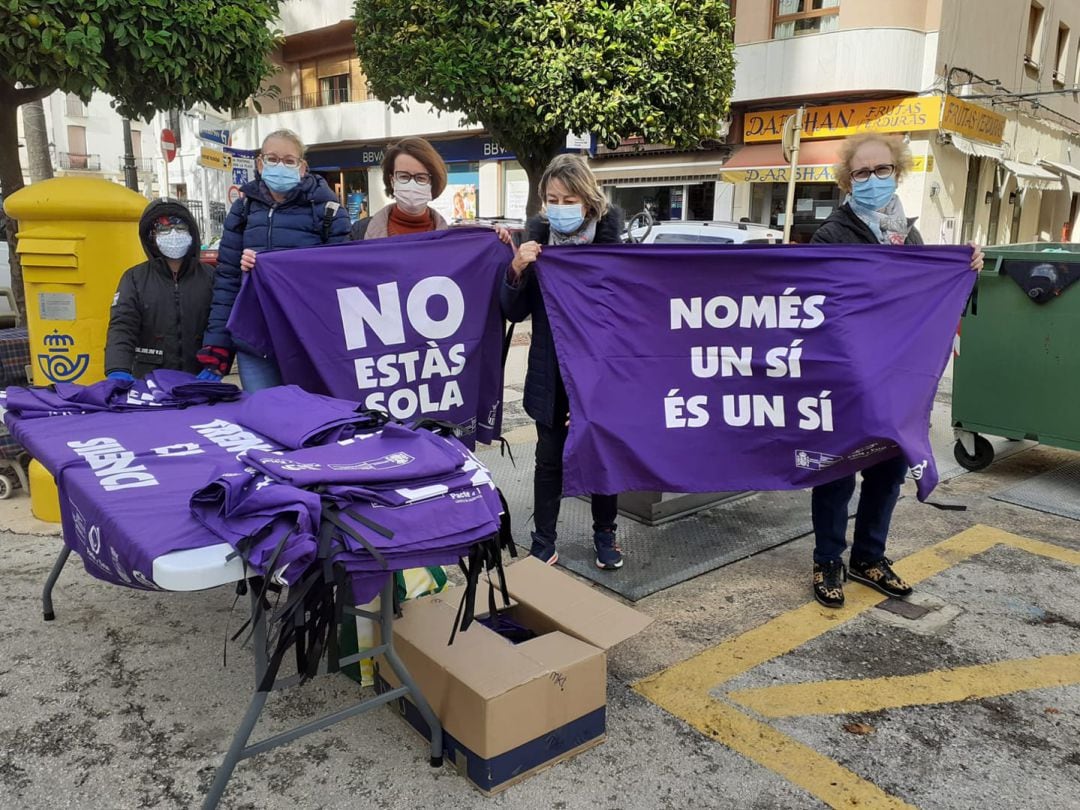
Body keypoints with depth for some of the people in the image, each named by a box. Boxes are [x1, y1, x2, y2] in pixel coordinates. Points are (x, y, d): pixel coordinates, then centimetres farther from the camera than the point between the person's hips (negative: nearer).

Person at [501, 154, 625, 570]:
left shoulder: (610, 237, -8)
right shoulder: (537, 237, -2)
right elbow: (515, 312, -2)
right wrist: (517, 270, -18)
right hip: (551, 373, 1)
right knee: (549, 458, 8)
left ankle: (604, 535, 31)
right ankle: (543, 542, 21)